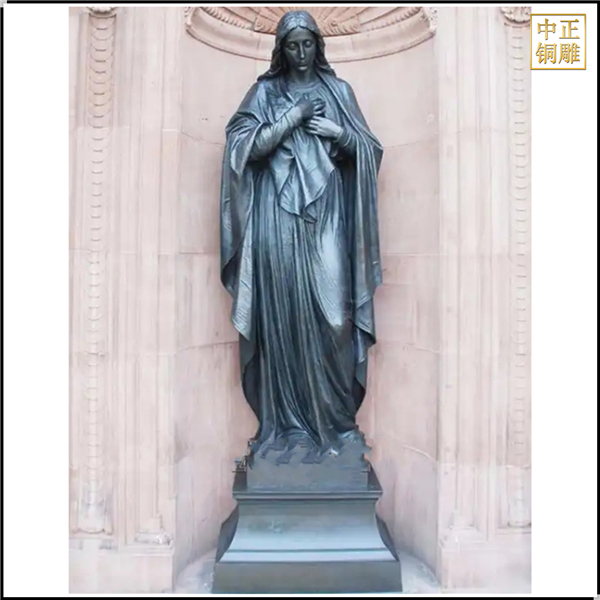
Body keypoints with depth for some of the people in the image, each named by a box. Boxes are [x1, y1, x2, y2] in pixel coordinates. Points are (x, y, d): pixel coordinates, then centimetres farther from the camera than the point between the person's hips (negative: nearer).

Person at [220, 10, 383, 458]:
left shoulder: (338, 90, 15)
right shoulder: (265, 91, 11)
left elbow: (369, 149, 13)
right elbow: (245, 146, -3)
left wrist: (338, 132, -4)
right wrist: (292, 118, -7)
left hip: (325, 212, 1)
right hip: (279, 213, -1)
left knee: (328, 309, -4)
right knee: (284, 308, -2)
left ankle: (333, 413, 11)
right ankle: (287, 417, 11)